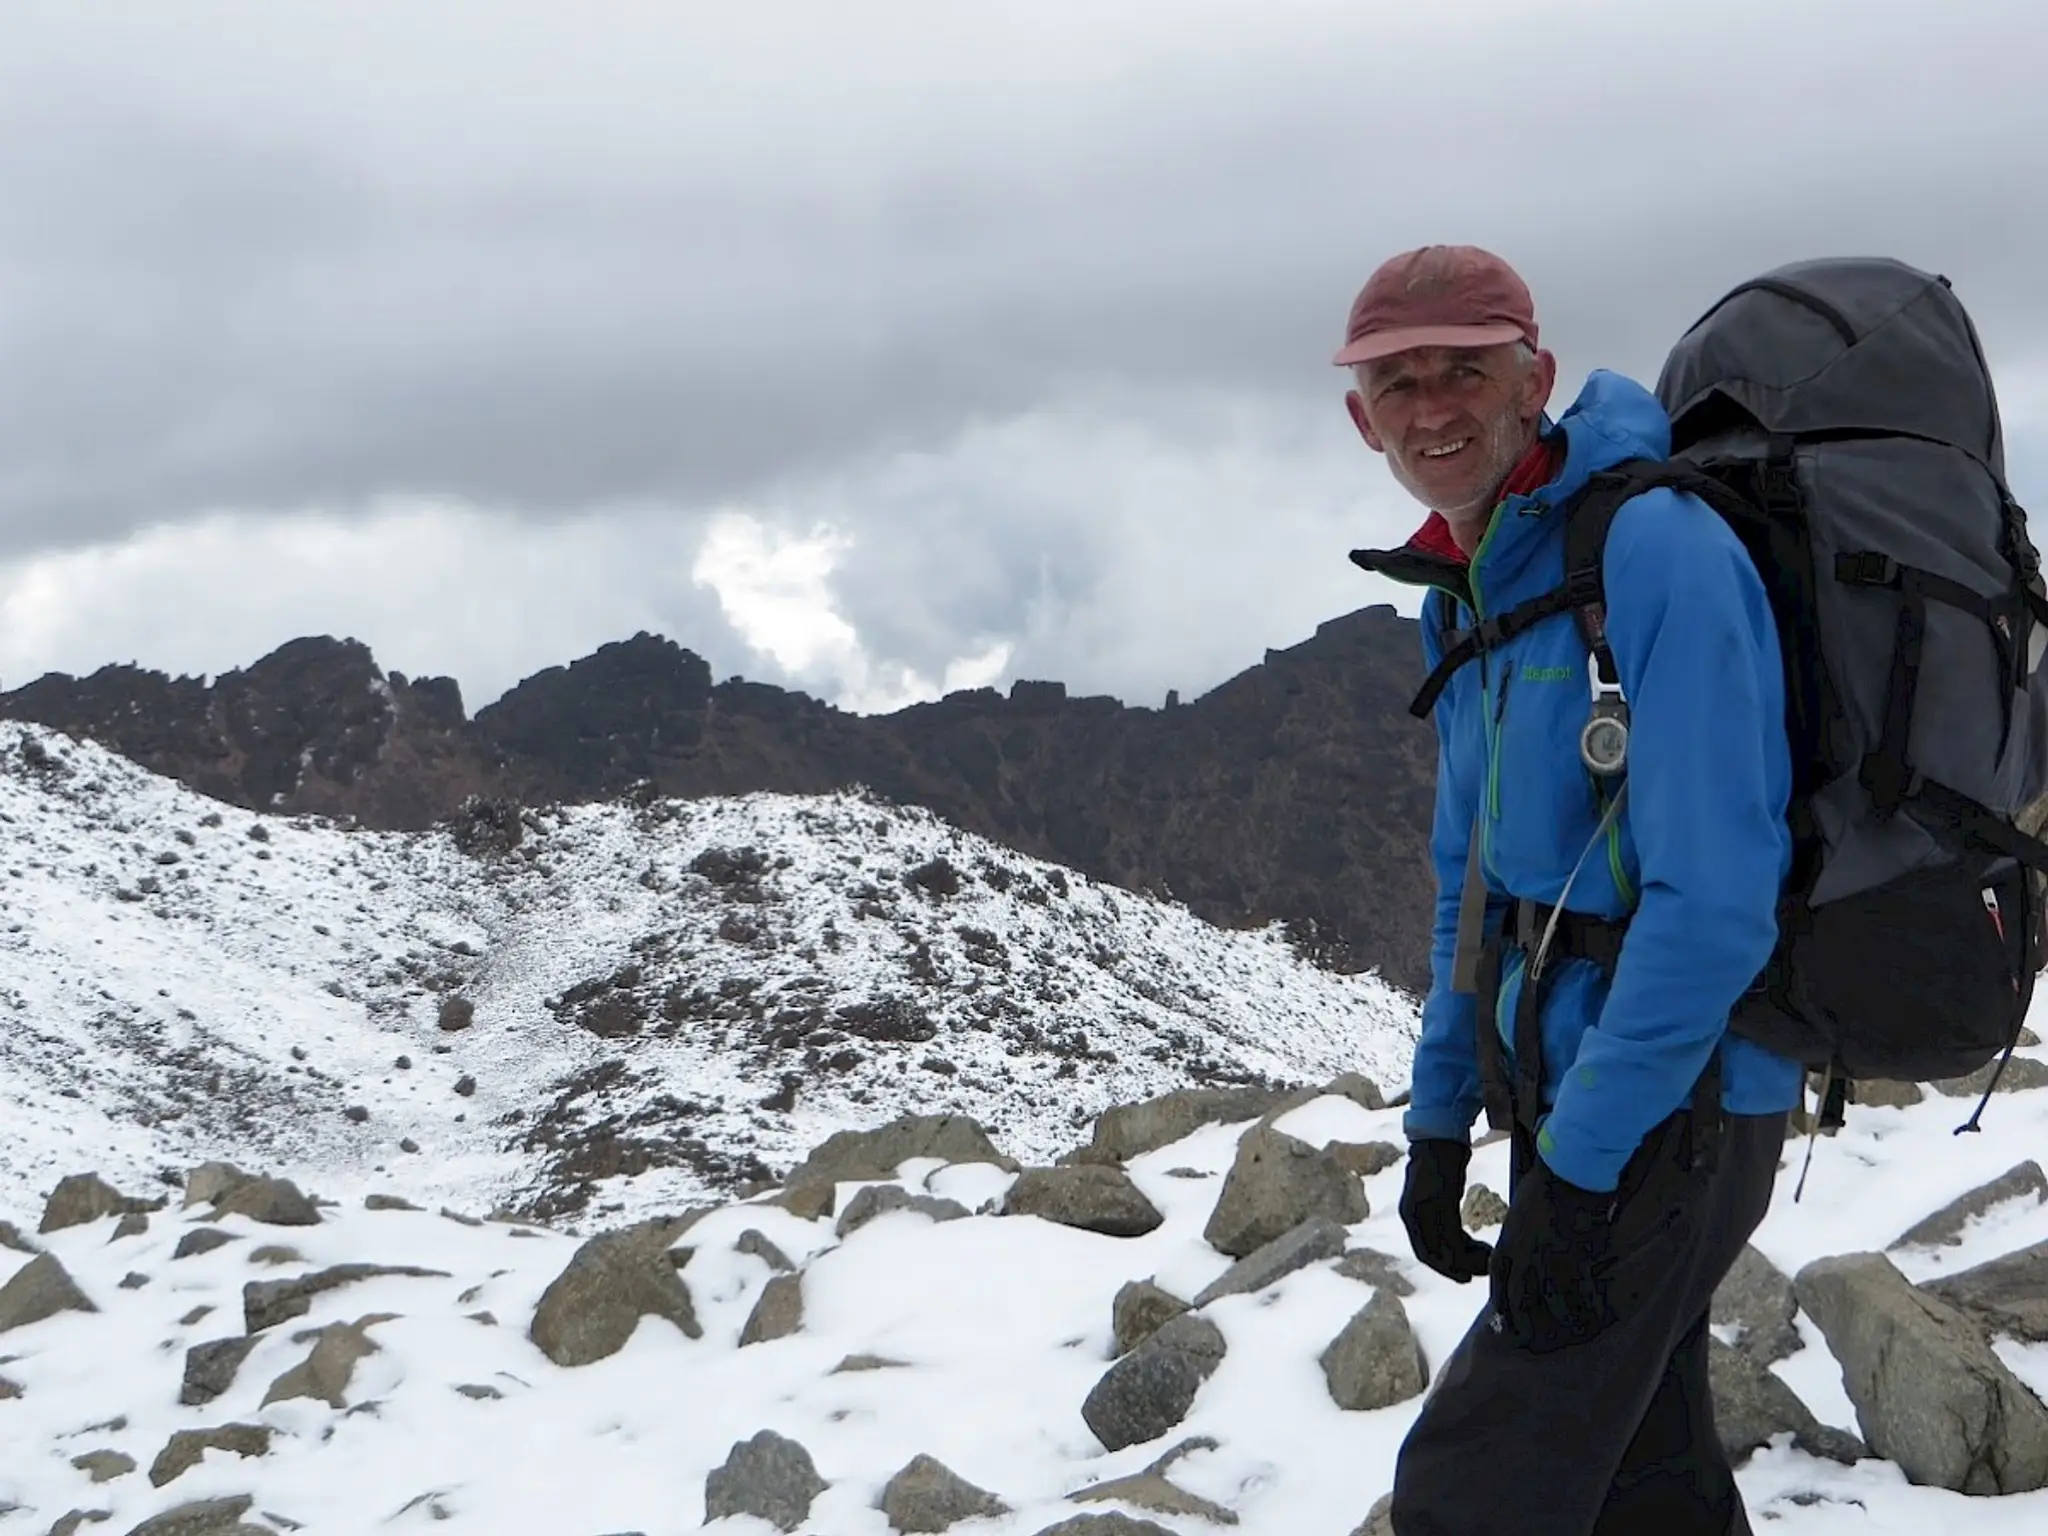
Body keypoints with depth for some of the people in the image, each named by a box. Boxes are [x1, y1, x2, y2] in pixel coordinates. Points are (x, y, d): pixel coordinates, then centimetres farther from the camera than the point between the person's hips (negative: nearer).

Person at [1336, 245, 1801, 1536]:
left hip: (1667, 1115, -9)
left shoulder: (1657, 552, -18)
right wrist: (1439, 1123, 15)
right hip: (1572, 1104, 9)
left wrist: (1580, 1170, -22)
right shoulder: (1464, 601, 10)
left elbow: (1716, 898, -24)